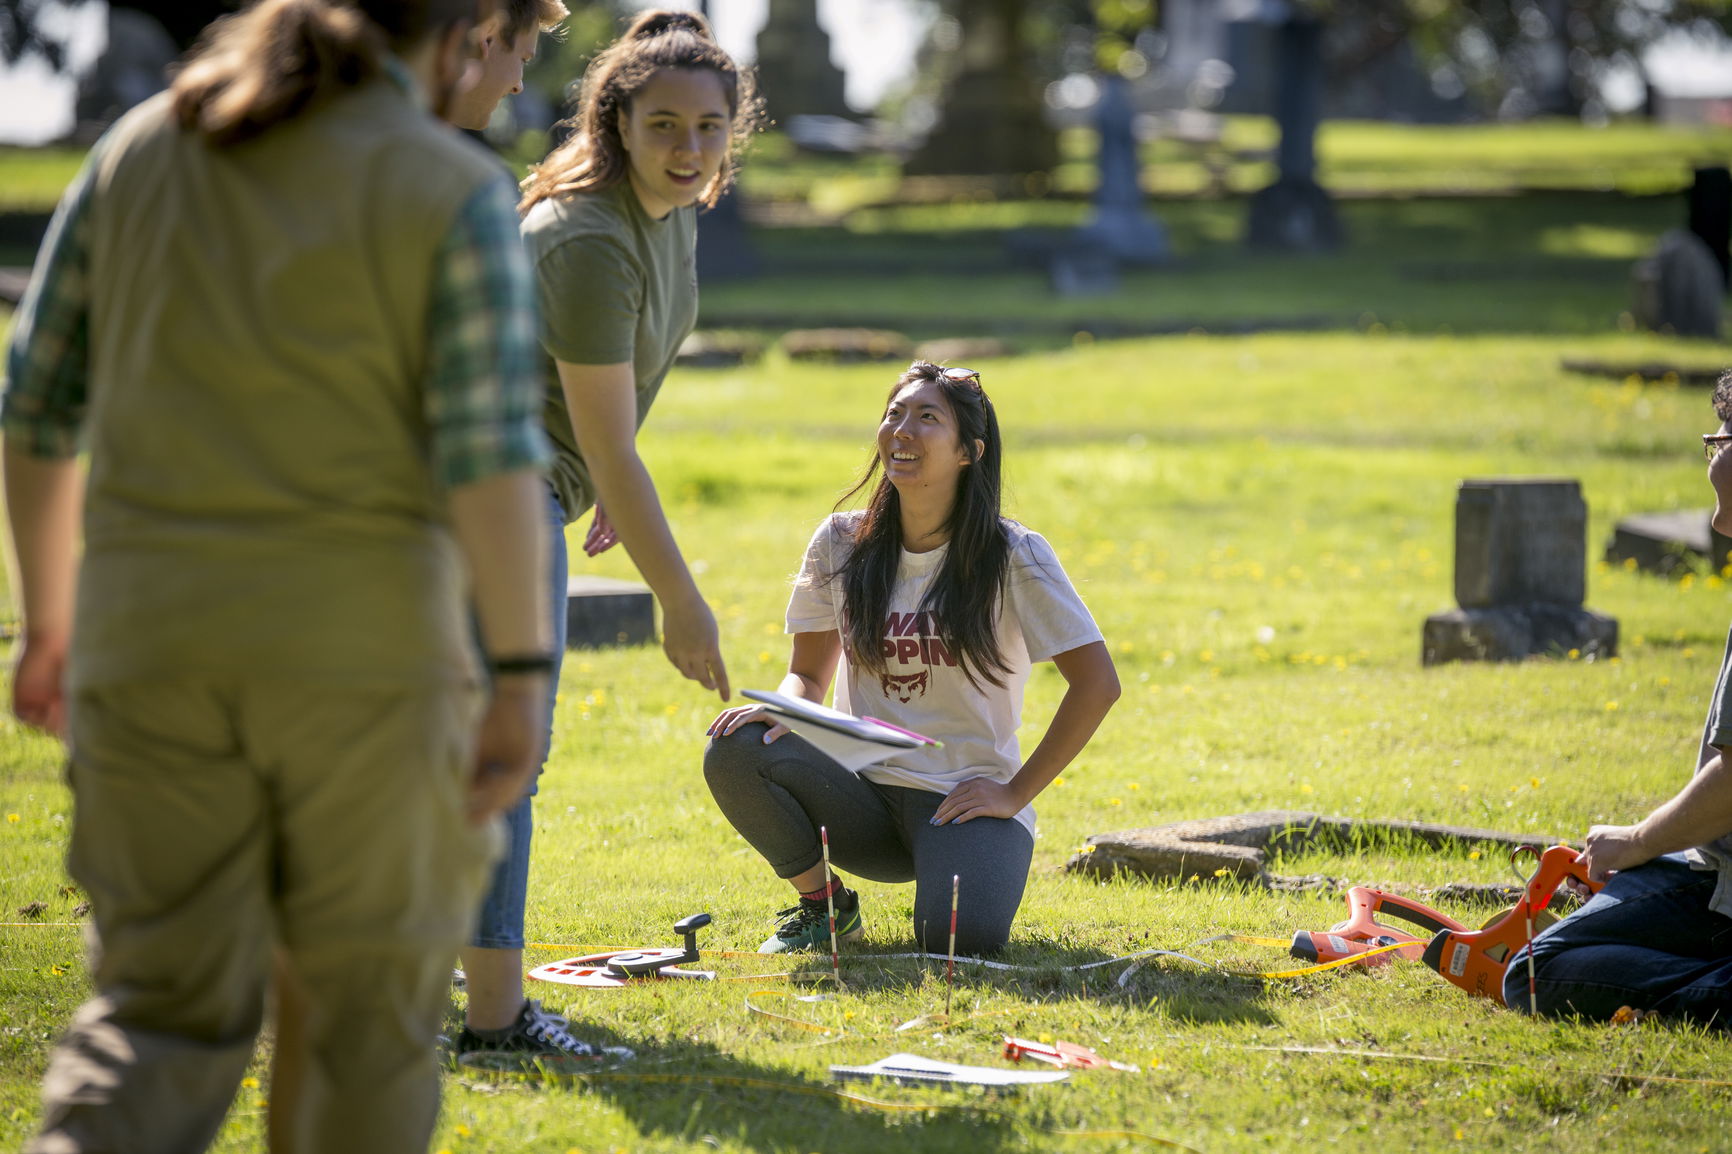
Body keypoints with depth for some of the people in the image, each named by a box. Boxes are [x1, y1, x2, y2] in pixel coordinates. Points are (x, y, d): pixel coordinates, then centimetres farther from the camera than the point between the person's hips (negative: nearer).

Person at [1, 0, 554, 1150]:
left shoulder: (140, 151, 7)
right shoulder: (457, 193, -5)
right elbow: (491, 450, -14)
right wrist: (522, 678, -13)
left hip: (154, 631, 3)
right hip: (362, 643, -3)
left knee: (165, 1012, 7)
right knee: (368, 1000, 14)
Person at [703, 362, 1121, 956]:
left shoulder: (1013, 556, -6)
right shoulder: (841, 545, 5)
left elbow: (1096, 683, -7)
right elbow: (808, 672, 14)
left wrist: (1016, 794, -9)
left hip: (965, 797, -3)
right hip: (863, 792, 3)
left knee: (962, 937, -34)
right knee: (735, 751, -25)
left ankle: (971, 879, 5)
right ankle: (823, 902, 0)